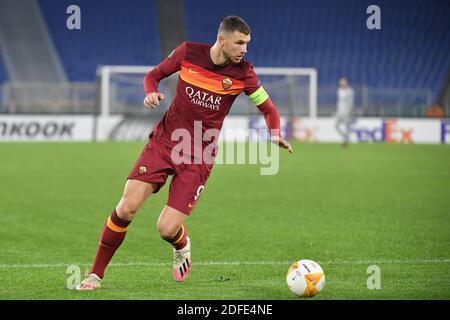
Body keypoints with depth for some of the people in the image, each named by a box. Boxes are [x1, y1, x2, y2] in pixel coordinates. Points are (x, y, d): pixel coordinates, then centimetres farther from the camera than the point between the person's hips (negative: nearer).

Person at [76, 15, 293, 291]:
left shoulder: (242, 73, -7)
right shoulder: (188, 52, -5)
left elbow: (268, 108, 4)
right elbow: (154, 75, 10)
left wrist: (275, 134, -16)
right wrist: (151, 92, -12)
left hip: (199, 158, -1)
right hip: (165, 141, 1)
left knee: (167, 229, -11)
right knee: (127, 208, -13)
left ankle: (182, 246, 28)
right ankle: (96, 274, 3)